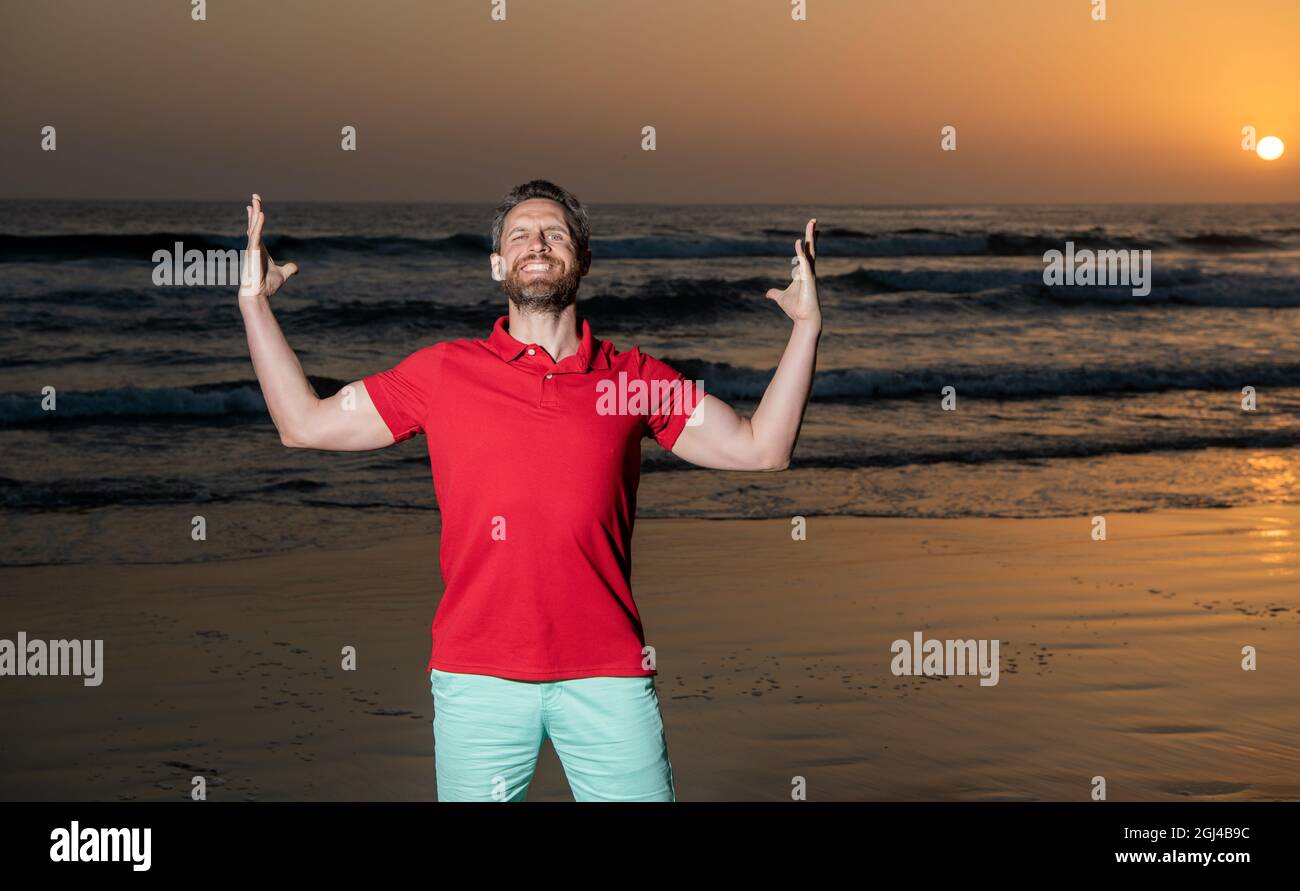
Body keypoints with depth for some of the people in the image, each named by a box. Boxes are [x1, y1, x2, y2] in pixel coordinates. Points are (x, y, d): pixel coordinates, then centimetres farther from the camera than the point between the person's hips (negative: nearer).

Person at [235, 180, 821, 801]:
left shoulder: (634, 377, 8)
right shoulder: (443, 371, 8)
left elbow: (760, 448, 7)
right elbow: (305, 424, 10)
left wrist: (806, 326, 2)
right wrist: (254, 303, 8)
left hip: (607, 677, 0)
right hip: (478, 676, 0)